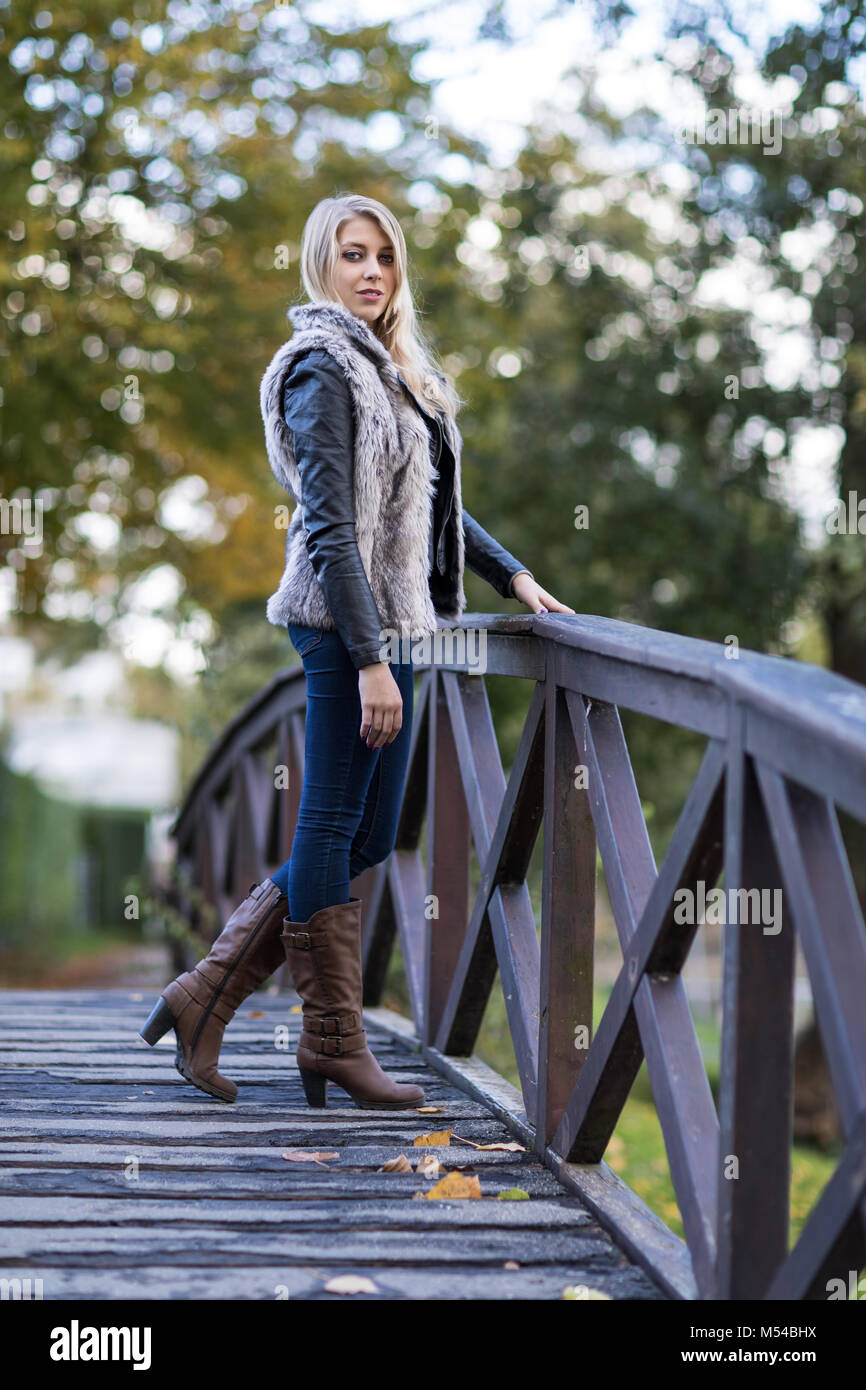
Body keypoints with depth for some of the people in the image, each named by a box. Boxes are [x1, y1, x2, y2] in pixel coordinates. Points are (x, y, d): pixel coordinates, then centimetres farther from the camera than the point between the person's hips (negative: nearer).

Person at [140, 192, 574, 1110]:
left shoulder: (393, 367, 18)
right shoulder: (324, 370, -10)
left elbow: (431, 502, 27)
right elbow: (331, 528, -17)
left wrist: (512, 576, 20)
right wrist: (370, 661, -21)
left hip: (391, 622, 10)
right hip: (347, 626, -10)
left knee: (362, 840, 10)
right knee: (336, 829, -1)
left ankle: (205, 997, 15)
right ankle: (335, 1043, 9)